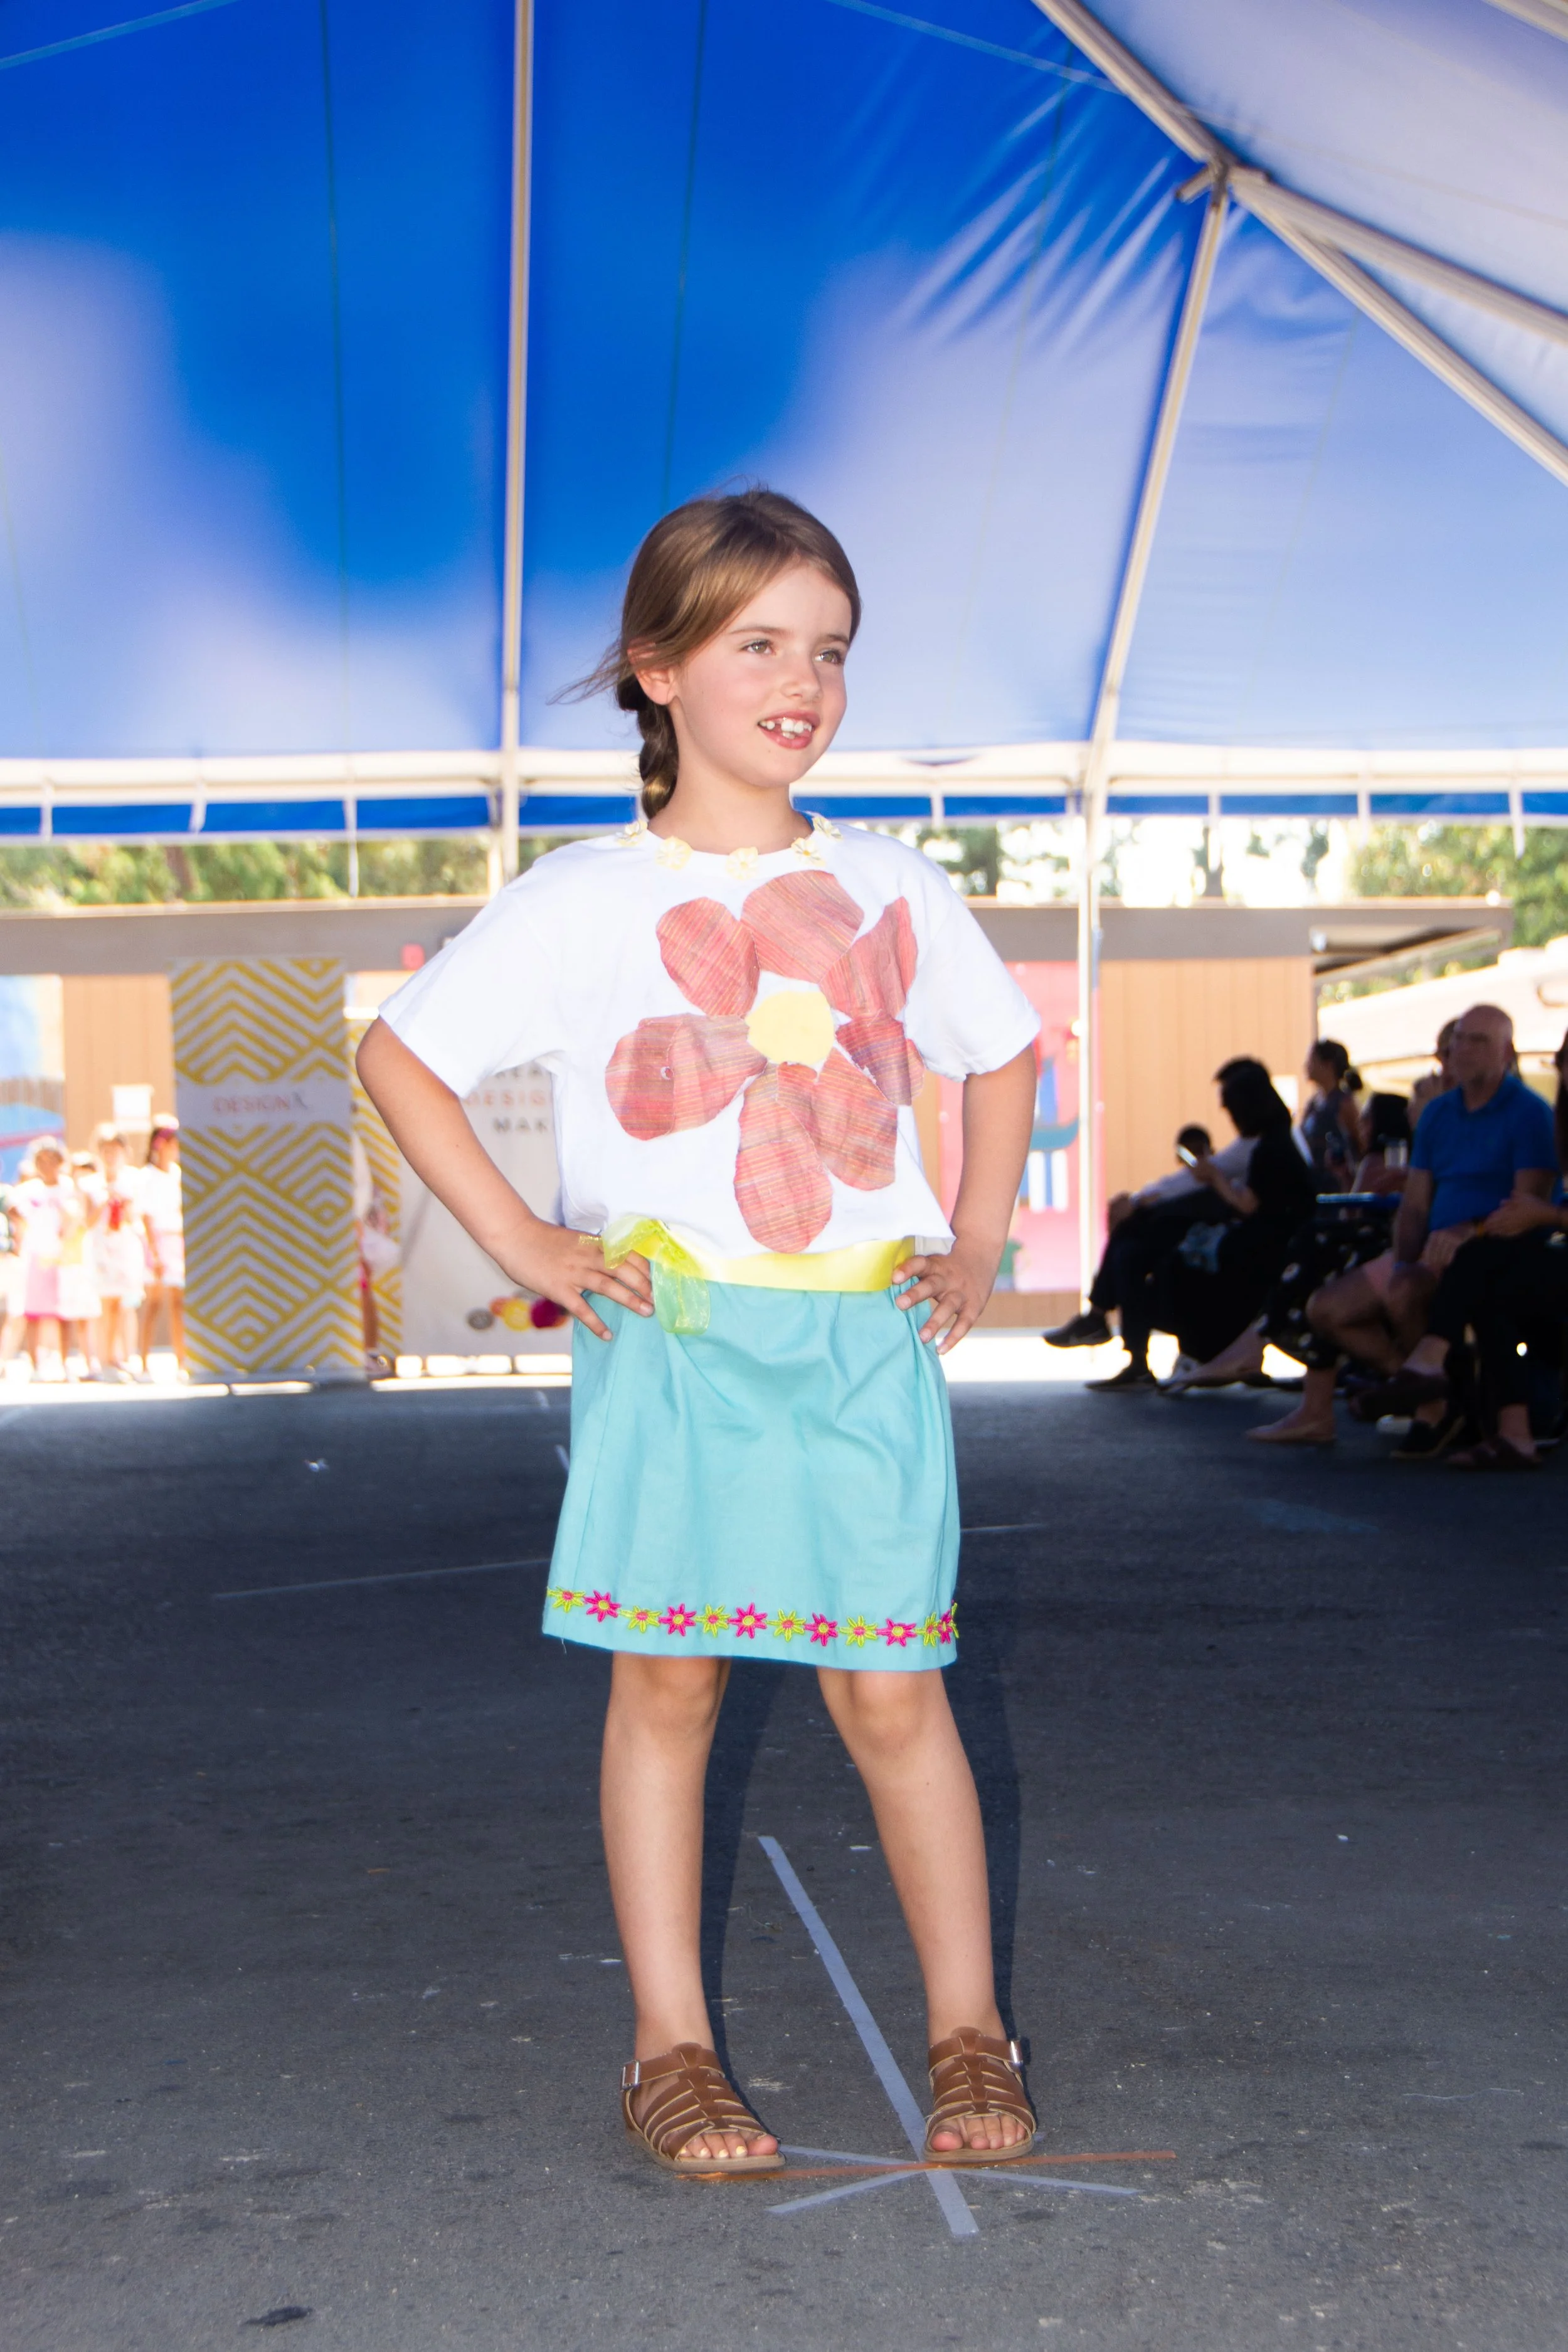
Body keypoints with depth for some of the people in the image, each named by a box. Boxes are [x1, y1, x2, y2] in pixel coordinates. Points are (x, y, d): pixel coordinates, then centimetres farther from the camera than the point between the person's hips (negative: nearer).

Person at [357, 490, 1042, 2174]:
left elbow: (999, 1052, 26)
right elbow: (397, 1053, 5)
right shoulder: (586, 901, 1)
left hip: (865, 1342, 2)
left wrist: (977, 1246, 15)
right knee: (666, 1683, 2)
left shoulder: (893, 892, 11)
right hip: (668, 1340, -2)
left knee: (891, 1694, 2)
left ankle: (967, 2033, 14)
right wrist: (517, 1240, 0)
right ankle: (671, 2049, 13)